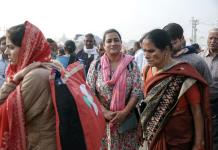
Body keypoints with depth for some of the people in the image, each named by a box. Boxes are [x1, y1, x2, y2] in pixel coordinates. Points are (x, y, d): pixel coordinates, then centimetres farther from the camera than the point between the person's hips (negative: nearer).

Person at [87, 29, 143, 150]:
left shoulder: (131, 63, -1)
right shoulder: (95, 65, -1)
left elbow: (137, 91, -4)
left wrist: (124, 112, -14)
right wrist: (104, 112, -12)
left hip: (127, 119, 0)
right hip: (102, 119, 0)